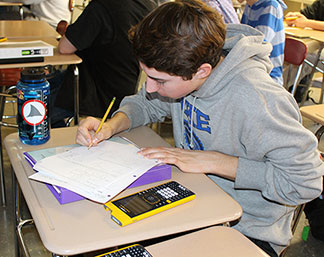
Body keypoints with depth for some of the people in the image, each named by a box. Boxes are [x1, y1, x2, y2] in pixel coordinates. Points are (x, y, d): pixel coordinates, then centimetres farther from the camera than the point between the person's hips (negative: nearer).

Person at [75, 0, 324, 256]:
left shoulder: (258, 103, -32)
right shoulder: (178, 73, -11)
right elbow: (147, 103, 8)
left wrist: (211, 161, -27)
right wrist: (113, 125, -13)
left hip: (247, 232, -5)